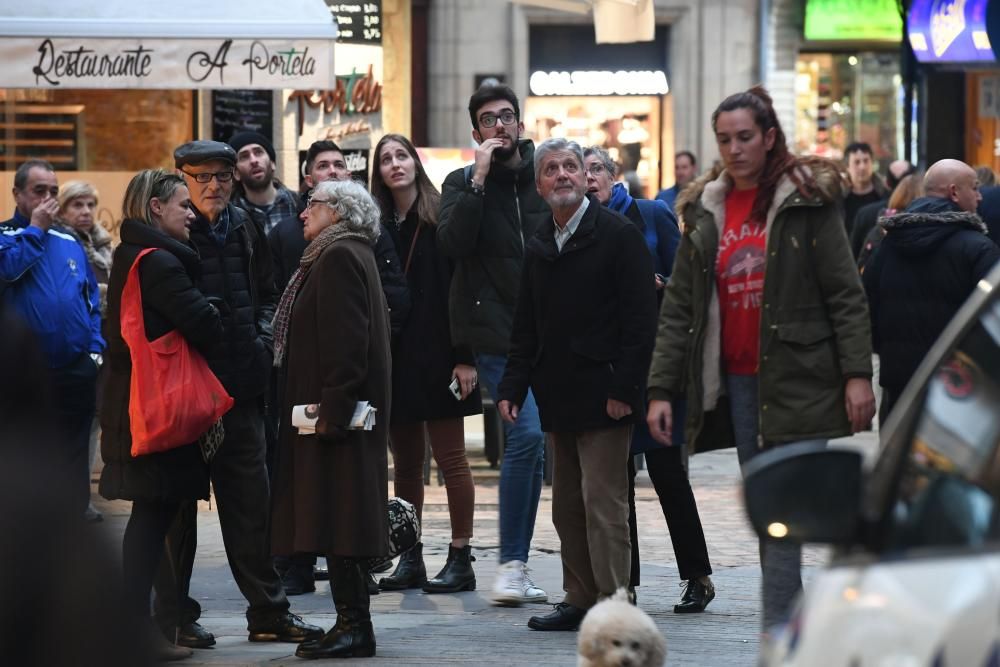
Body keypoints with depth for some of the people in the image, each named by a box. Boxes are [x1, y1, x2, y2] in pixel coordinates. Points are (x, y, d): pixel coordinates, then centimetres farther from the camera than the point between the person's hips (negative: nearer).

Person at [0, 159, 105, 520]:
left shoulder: (69, 241, 12)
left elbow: (92, 299, 16)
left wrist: (96, 348, 6)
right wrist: (36, 228, -14)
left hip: (76, 372, 4)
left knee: (74, 462, 10)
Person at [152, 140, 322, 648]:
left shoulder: (245, 230, 11)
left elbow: (265, 295, 21)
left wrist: (262, 335, 5)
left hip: (240, 382, 5)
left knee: (250, 498, 8)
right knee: (177, 501, 1)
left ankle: (268, 611, 14)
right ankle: (174, 615, 9)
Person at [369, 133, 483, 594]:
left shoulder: (441, 218, -4)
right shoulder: (377, 224, 8)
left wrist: (464, 357, -14)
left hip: (436, 355, -5)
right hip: (393, 358, 5)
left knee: (450, 457, -2)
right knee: (405, 464, 8)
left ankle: (460, 558, 2)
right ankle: (410, 560, 13)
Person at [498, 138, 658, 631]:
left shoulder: (618, 235, -5)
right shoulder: (538, 247, 15)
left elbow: (640, 318, -10)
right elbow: (526, 328, 20)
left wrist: (623, 389, -16)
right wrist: (513, 387, 8)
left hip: (603, 397, -7)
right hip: (559, 398, 7)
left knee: (603, 506, -9)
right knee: (568, 506, 10)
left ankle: (613, 606, -8)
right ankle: (580, 600, 17)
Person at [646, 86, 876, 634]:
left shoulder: (807, 202, -1)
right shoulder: (704, 213, 12)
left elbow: (846, 295, -4)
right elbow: (677, 309, 10)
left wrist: (857, 375, -12)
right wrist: (661, 389, 3)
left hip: (796, 378, -5)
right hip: (735, 381, 5)